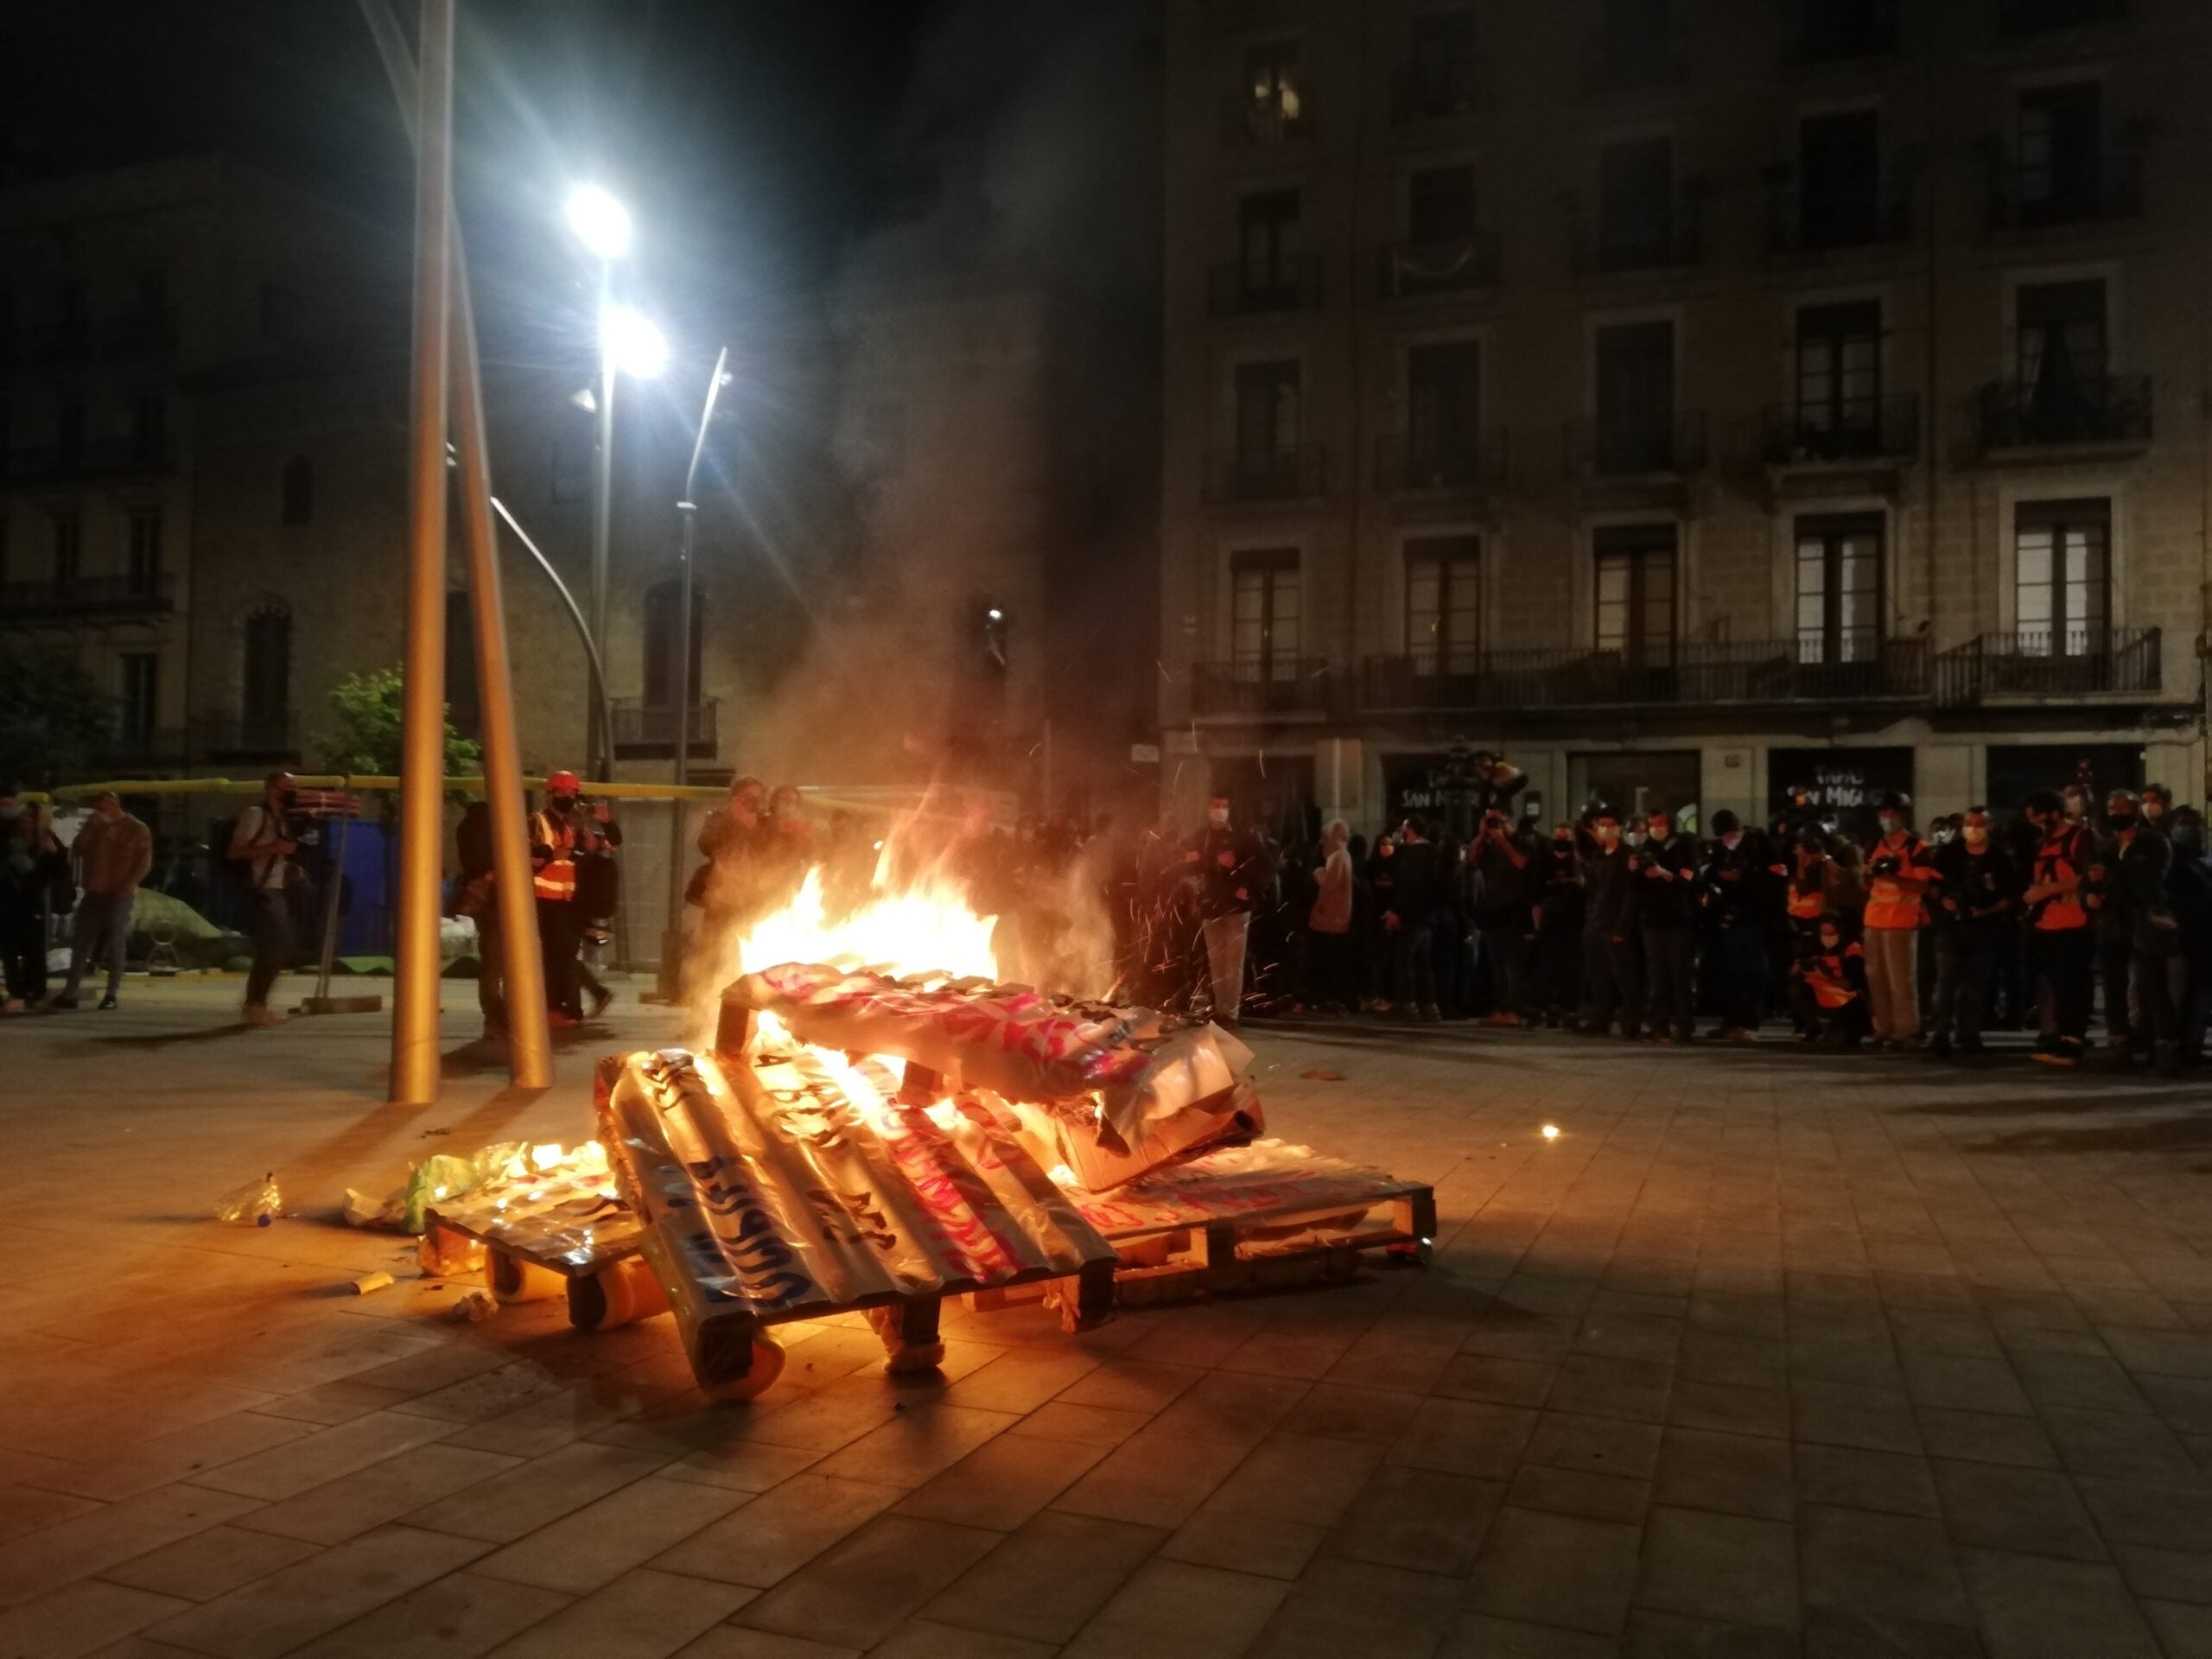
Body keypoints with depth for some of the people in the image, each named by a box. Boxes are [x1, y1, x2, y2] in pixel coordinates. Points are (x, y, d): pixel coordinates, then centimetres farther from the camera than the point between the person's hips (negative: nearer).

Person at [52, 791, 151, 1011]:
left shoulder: (137, 830, -1)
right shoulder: (94, 827, 13)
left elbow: (144, 864, -6)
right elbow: (76, 852, 4)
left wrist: (124, 888, -14)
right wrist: (91, 828, -7)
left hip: (119, 896, -5)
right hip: (93, 893, 5)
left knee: (115, 944, 0)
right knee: (81, 943, 1)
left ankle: (112, 995, 5)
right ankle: (69, 994, 2)